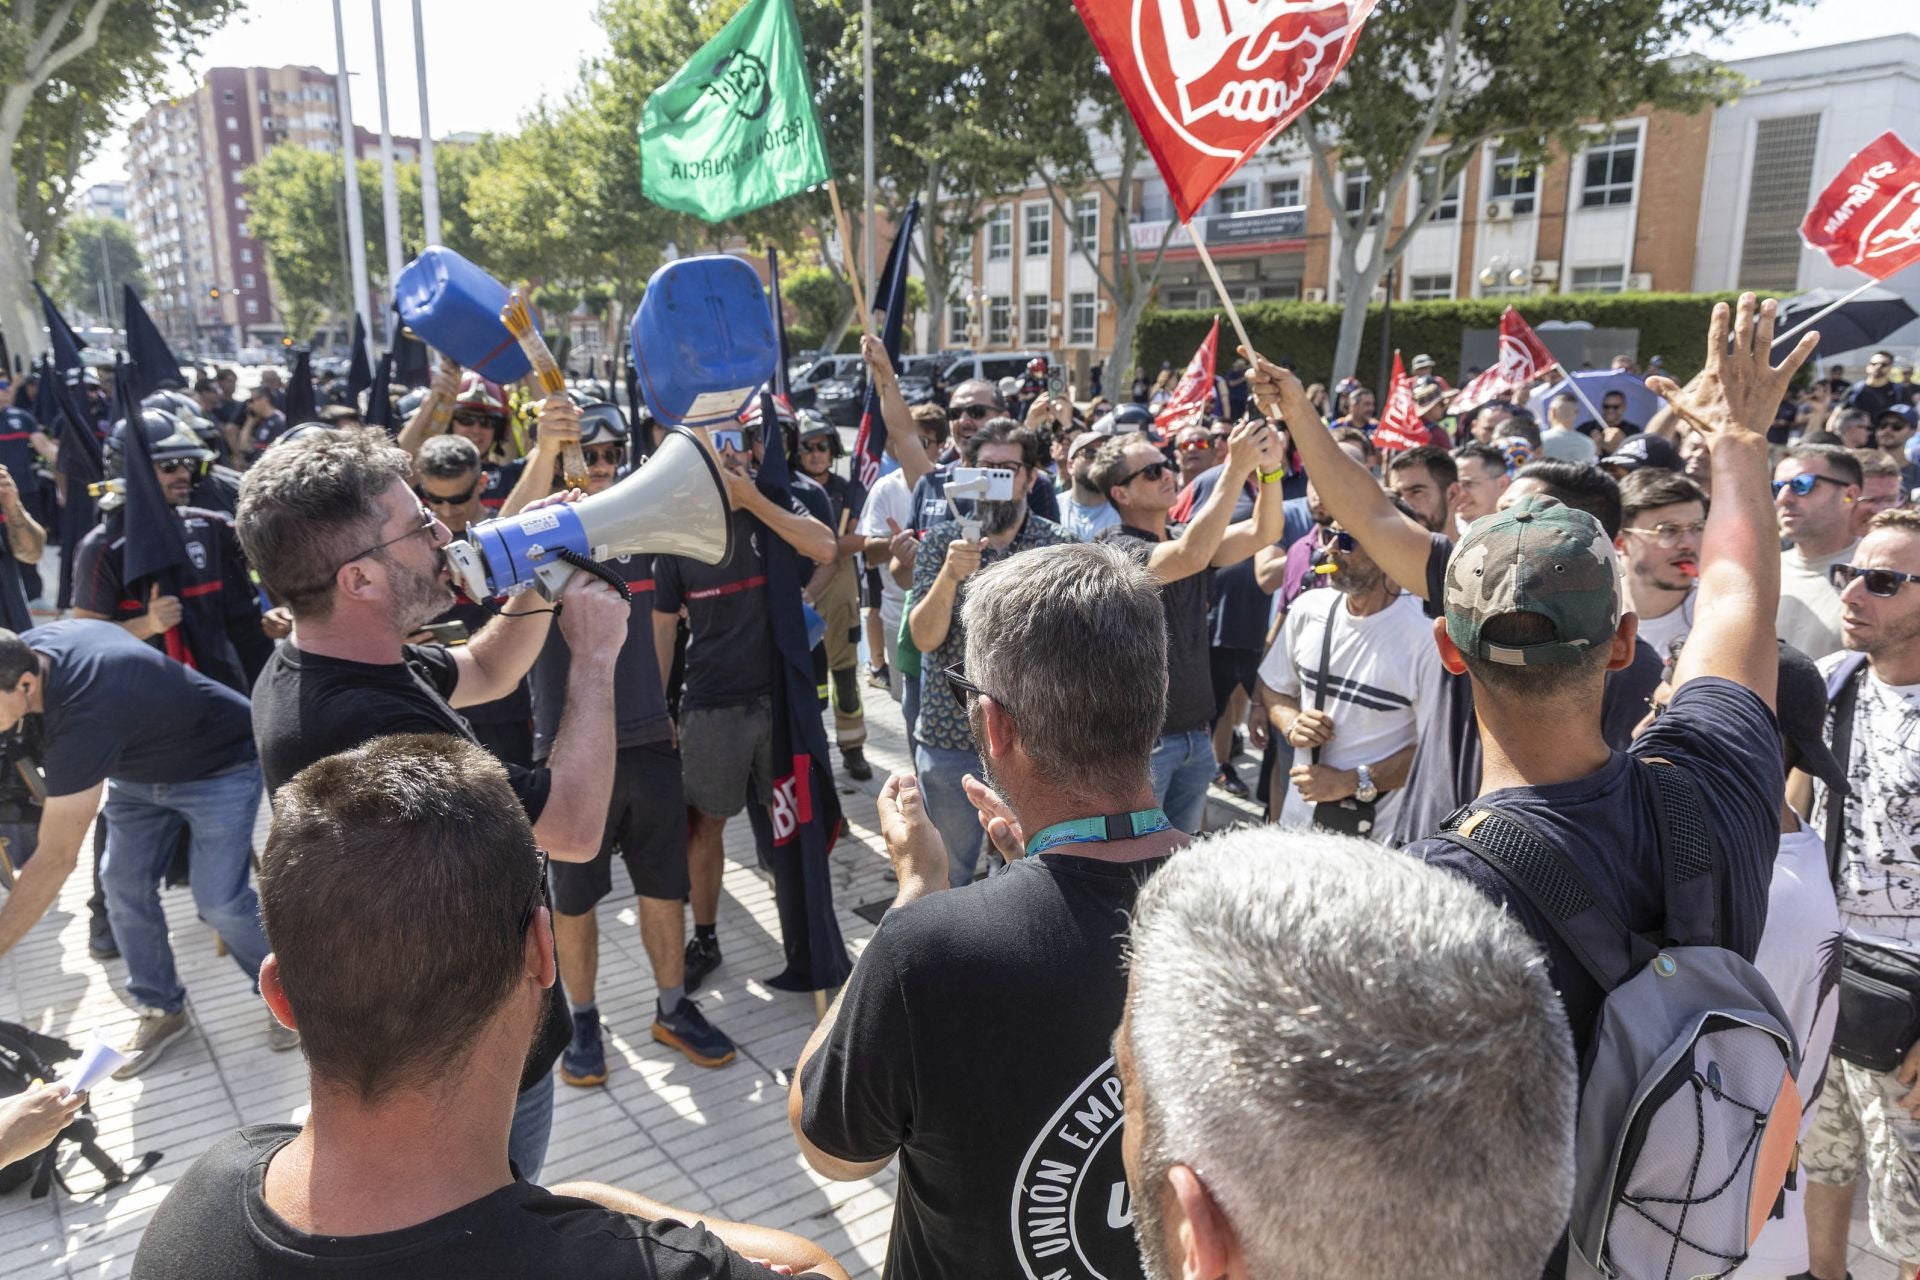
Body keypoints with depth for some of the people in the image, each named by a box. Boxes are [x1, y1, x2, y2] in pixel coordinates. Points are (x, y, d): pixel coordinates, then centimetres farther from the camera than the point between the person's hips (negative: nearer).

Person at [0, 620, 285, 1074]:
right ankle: (162, 1009, 16)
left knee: (218, 900, -13)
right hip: (140, 767, 9)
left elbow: (56, 859, -37)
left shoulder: (85, 713, -41)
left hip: (219, 766, -9)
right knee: (124, 884, 0)